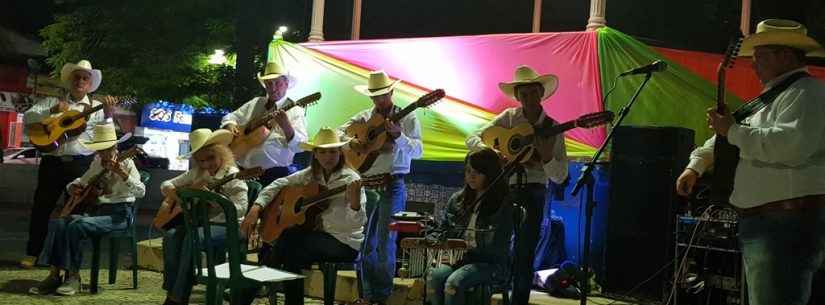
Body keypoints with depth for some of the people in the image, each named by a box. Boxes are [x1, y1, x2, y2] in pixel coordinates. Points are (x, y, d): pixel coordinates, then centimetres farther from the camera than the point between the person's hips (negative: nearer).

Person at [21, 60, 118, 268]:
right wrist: (52, 110, -14)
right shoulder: (51, 102, 12)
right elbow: (27, 119, 1)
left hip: (82, 163, -1)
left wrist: (108, 115, -22)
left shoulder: (97, 107, 8)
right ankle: (32, 253, 14)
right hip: (52, 162, 1)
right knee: (42, 206, 3)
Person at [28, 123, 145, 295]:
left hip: (119, 214, -7)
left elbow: (141, 192, -19)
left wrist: (123, 175, -35)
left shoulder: (125, 162, -6)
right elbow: (81, 182, 29)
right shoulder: (97, 163, 14)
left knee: (76, 226, -29)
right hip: (97, 210, 7)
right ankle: (54, 275, -13)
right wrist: (73, 187, 5)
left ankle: (74, 277, -15)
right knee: (57, 222, -16)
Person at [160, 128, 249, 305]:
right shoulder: (196, 173, 10)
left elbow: (240, 209, -21)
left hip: (227, 226, -6)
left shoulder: (232, 176, -9)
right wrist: (180, 196, -7)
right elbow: (166, 185, 16)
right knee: (171, 236, -19)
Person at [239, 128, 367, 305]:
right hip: (315, 233, 6)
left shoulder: (351, 179, -12)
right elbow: (277, 185, 10)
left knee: (289, 252, -25)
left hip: (344, 242, -6)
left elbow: (357, 223, -20)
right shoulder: (309, 175, 5)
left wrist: (354, 202, -41)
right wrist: (256, 208, -6)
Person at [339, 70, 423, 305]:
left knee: (385, 243, -4)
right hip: (366, 186, 4)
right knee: (364, 243, 8)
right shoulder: (364, 118, 12)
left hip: (392, 186, -4)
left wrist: (398, 135, -25)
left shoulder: (407, 118, 1)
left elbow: (418, 151, -9)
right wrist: (350, 142, -9)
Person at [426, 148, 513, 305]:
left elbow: (497, 248, -10)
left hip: (490, 264, -5)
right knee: (434, 277, -28)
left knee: (454, 282, -33)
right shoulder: (457, 199, 15)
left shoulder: (503, 205, -2)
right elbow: (443, 228, 24)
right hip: (458, 258, 5)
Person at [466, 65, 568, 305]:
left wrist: (547, 156, -20)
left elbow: (560, 177, 0)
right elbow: (472, 140, 0)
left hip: (533, 194, 0)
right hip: (502, 191, 0)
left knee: (525, 253, 1)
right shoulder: (508, 117, 4)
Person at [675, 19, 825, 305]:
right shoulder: (771, 97, 21)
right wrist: (696, 165, 12)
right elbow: (728, 137, 27)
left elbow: (791, 145, -29)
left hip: (789, 224, -11)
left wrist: (734, 130, -19)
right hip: (760, 222, 11)